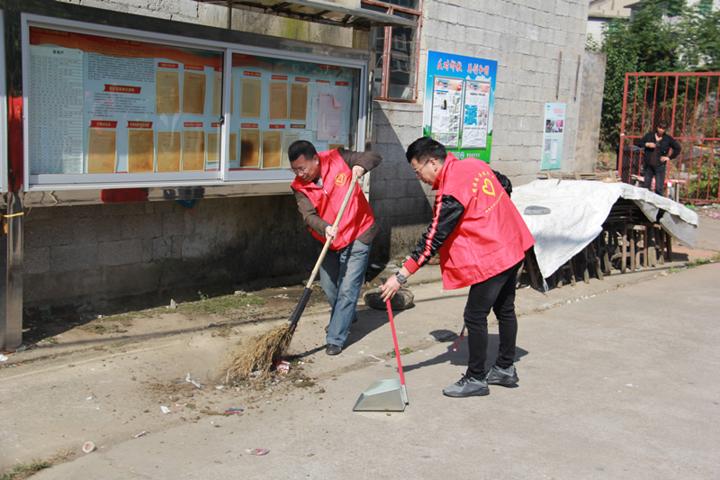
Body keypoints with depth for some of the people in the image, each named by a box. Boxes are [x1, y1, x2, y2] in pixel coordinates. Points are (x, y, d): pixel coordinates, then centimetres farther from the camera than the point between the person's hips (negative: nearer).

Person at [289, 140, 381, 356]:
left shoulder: (338, 159, -13)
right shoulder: (300, 187, -8)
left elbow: (375, 157, -3)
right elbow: (308, 215, -22)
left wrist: (361, 166, -25)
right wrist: (325, 228, -42)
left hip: (357, 235, -4)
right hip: (329, 241, 4)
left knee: (347, 290, -7)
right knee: (329, 288, 17)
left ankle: (335, 338, 0)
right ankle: (345, 318, 45)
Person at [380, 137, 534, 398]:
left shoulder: (450, 192, -23)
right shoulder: (475, 165, 2)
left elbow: (433, 239, -23)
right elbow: (505, 187, 15)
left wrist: (401, 276, -21)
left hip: (491, 257, -10)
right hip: (512, 245, 10)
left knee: (475, 316, -1)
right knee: (505, 309, 20)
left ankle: (476, 379, 9)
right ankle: (506, 369, 34)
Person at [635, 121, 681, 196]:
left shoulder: (668, 139, 0)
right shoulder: (649, 135, 4)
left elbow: (678, 148, 7)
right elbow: (637, 143, 7)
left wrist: (669, 157, -1)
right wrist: (647, 144, -10)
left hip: (660, 166, -2)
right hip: (648, 165, 2)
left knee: (659, 188, -7)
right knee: (645, 186, 5)